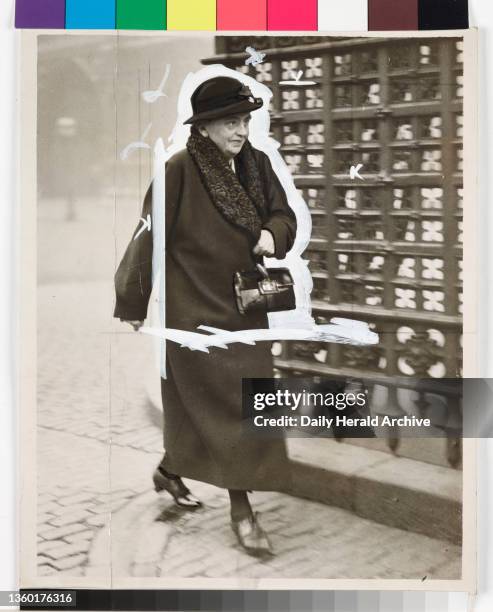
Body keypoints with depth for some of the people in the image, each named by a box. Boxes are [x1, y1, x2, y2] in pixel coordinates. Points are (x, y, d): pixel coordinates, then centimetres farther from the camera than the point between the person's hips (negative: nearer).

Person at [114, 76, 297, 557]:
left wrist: (271, 233, -16)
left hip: (243, 304, 6)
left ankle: (170, 470, 38)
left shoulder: (257, 164, 1)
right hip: (195, 305, -6)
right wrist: (132, 303, -6)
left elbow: (284, 215, 9)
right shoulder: (180, 170, -16)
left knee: (201, 404, 14)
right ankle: (242, 512, 7)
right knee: (226, 405, -4)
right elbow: (149, 236, -11)